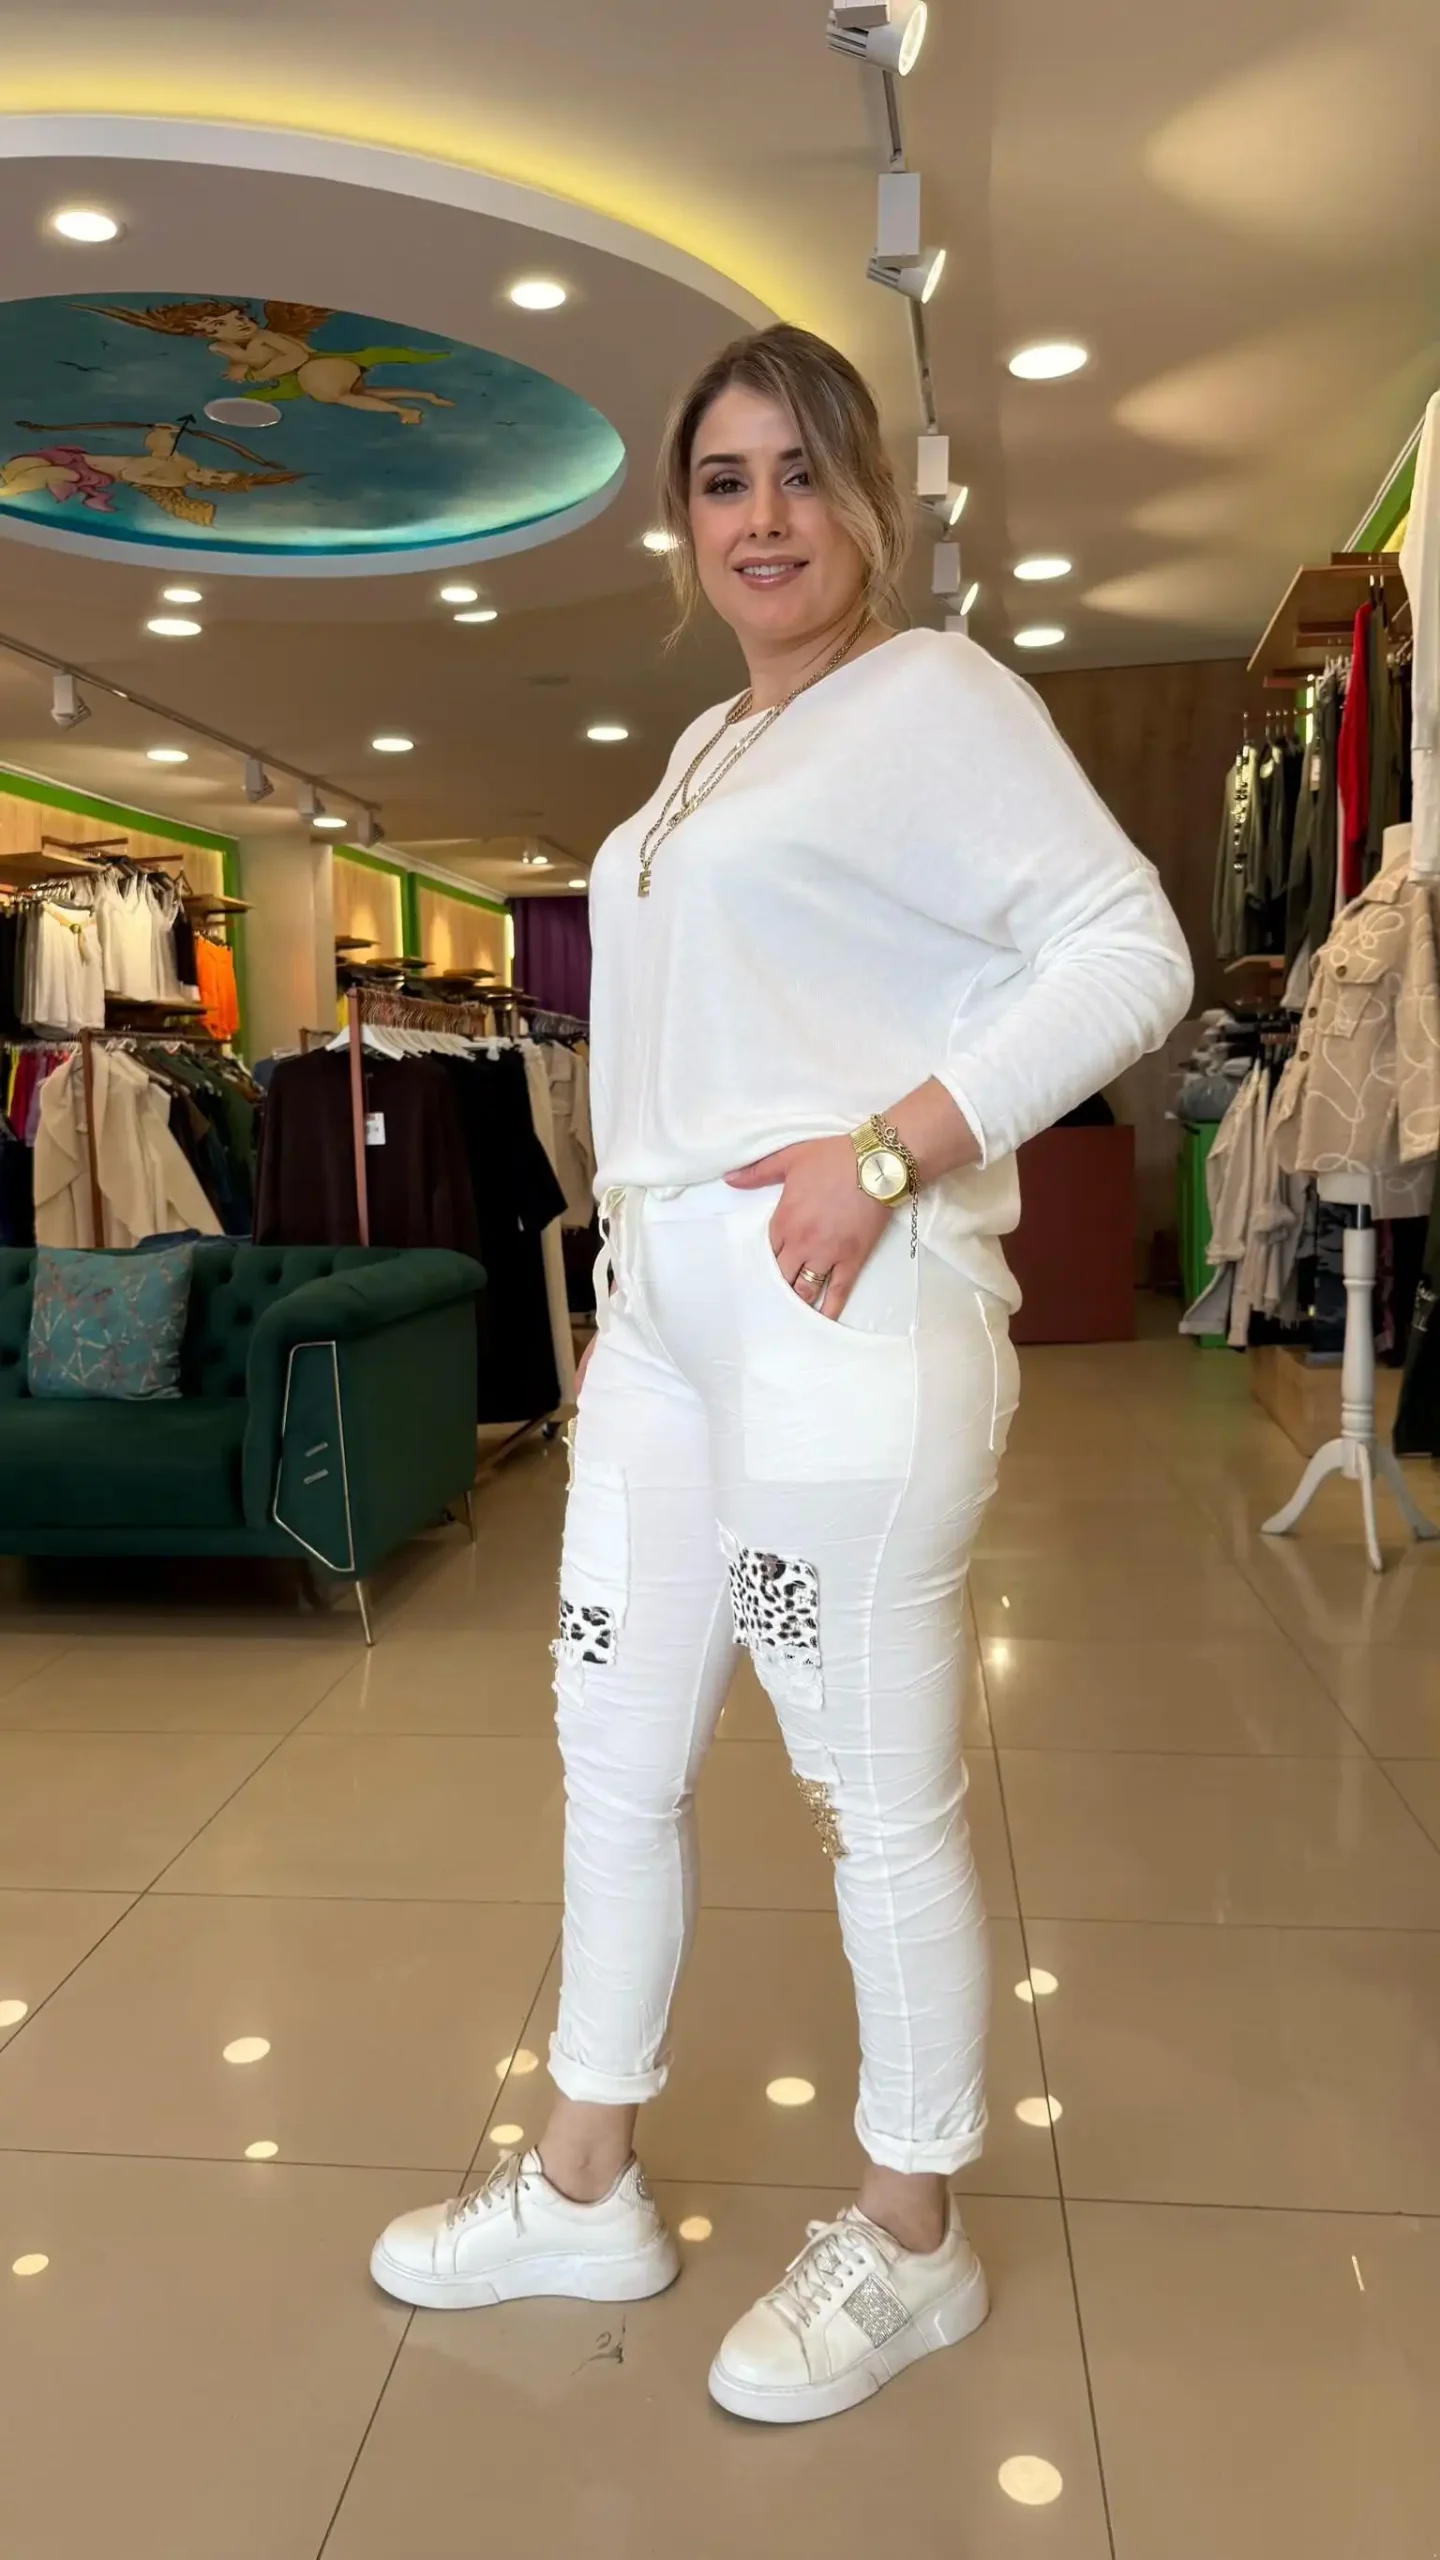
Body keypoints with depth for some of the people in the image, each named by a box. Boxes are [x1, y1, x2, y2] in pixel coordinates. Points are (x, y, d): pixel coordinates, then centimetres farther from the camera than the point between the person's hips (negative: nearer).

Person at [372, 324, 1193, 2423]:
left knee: (880, 1800, 3)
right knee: (615, 1755, 15)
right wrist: (637, 1258, 15)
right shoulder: (709, 747, 22)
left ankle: (910, 2246, 28)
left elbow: (1130, 950, -12)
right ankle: (587, 2192, 35)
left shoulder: (931, 695, -3)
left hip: (840, 1316, -9)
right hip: (661, 1311, 9)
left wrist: (888, 1150, -20)